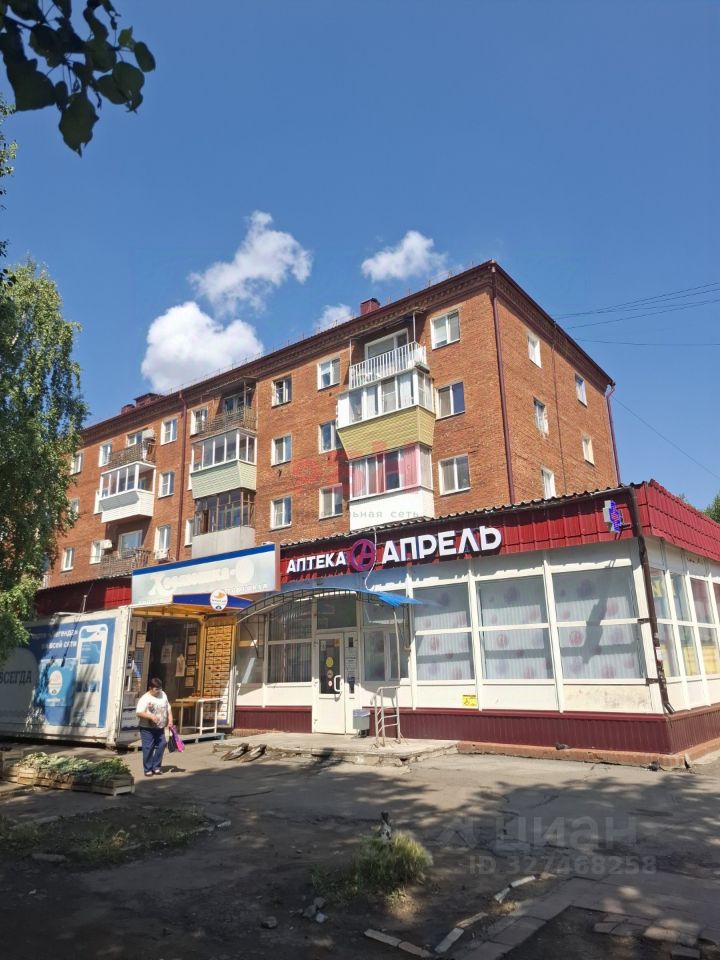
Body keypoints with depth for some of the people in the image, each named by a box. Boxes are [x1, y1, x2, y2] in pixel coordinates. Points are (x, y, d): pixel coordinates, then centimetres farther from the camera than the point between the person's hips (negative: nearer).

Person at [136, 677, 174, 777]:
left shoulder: (163, 695, 7)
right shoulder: (145, 698, -14)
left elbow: (168, 708, 15)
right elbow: (139, 712, -22)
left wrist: (170, 720, 4)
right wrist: (151, 716, -33)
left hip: (160, 728, 6)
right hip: (147, 728, -6)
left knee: (161, 746, 5)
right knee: (148, 748, -2)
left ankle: (156, 767, 19)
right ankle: (148, 770, 10)